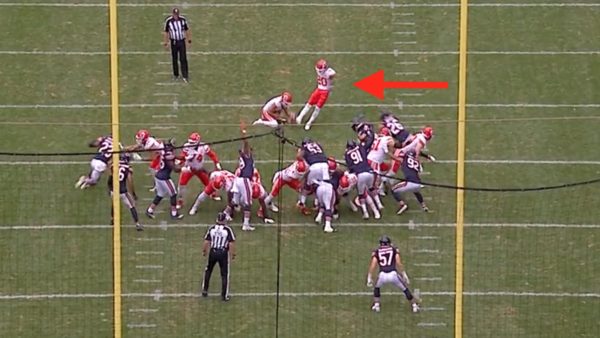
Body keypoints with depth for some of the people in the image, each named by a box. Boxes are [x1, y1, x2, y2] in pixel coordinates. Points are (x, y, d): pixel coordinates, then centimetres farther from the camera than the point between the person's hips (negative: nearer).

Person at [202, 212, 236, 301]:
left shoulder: (211, 229, -3)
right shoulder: (228, 230, -11)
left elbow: (206, 242, 0)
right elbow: (231, 244, -11)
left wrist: (204, 251, 16)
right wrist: (233, 254, 2)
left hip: (213, 252, 2)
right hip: (223, 253, -2)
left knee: (208, 271, 23)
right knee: (224, 274, 8)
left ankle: (204, 290, 27)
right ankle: (224, 295, 9)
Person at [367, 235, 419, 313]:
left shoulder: (376, 252, 16)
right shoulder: (394, 249, 16)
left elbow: (373, 265, 6)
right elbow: (398, 263, 5)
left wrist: (369, 278, 8)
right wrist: (404, 275, 7)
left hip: (382, 275, 1)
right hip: (393, 274, 0)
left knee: (377, 288, 33)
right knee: (405, 289, 22)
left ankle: (376, 304, 24)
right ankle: (414, 304, 24)